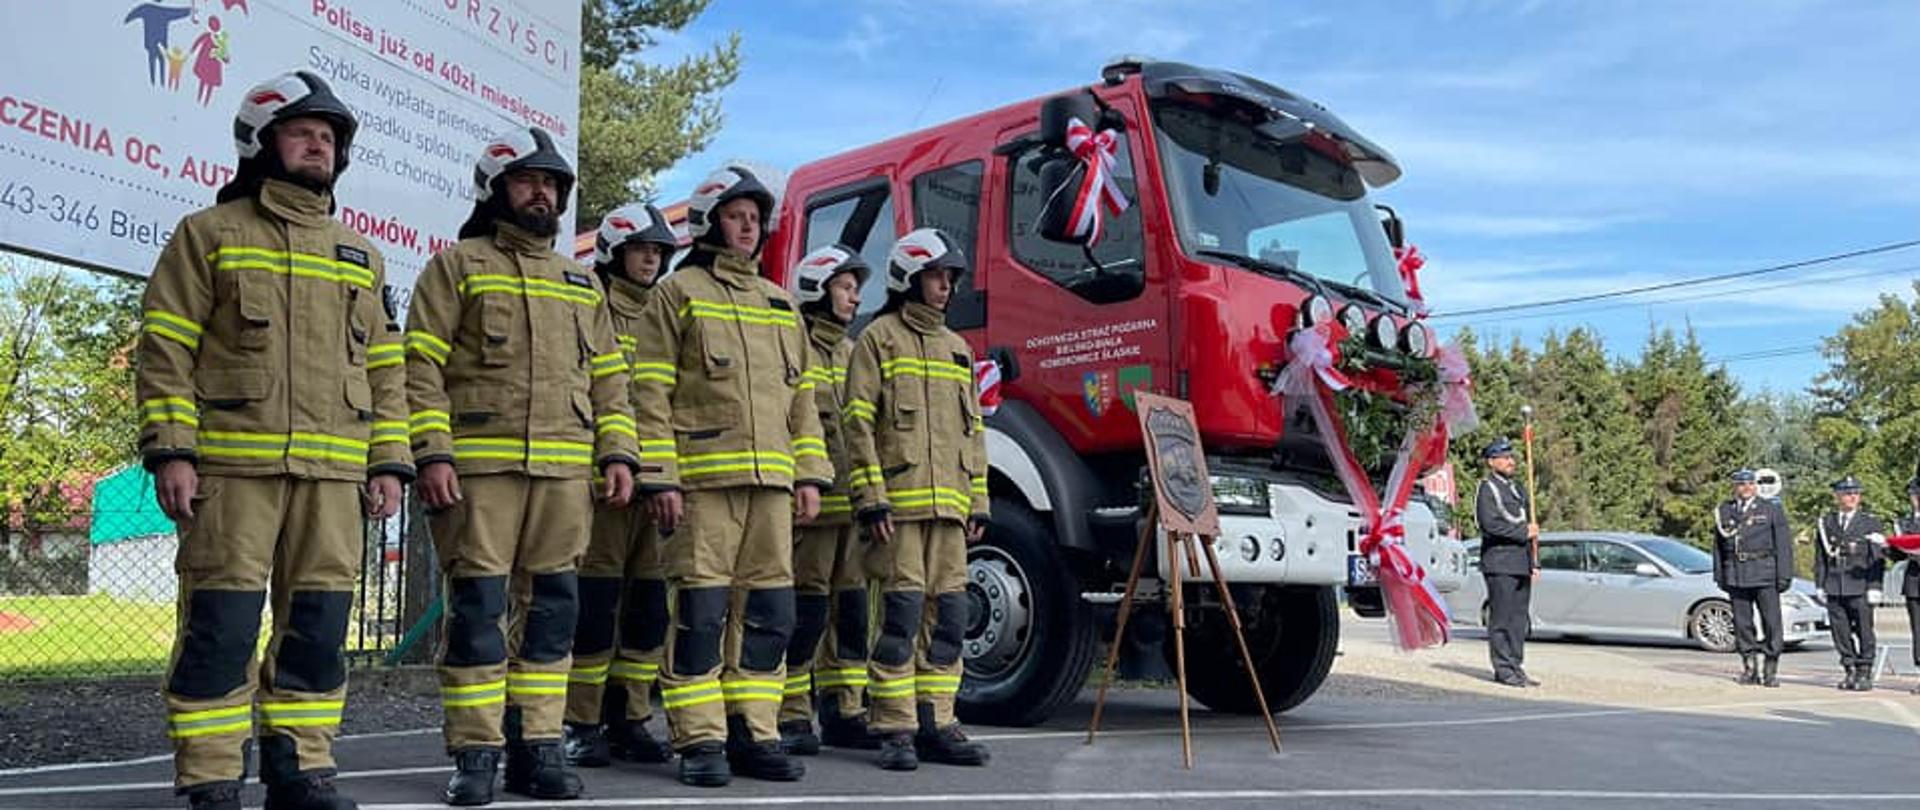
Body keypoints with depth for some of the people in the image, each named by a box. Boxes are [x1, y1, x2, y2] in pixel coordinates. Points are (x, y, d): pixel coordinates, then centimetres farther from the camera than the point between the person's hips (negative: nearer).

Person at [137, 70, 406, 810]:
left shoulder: (358, 256, 19)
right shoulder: (208, 235, 7)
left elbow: (385, 368, 17)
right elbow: (165, 351, 0)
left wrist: (389, 462, 8)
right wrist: (170, 451, -10)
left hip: (333, 472, 4)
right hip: (232, 465, -4)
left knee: (319, 623, 4)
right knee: (221, 623, -4)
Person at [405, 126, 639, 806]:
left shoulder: (582, 284, 21)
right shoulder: (456, 266, 6)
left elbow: (609, 379, 18)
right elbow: (421, 368, -2)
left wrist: (617, 453, 6)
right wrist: (431, 454, -12)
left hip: (564, 471, 4)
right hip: (479, 468, -4)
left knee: (551, 608, 5)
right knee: (479, 606, -4)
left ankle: (537, 748, 13)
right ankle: (475, 754, 4)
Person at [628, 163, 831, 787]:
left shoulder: (778, 303, 22)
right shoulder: (677, 293, 5)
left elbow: (801, 398, 21)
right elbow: (651, 392, -3)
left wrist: (809, 474, 11)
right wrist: (658, 478, -12)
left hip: (770, 482, 6)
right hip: (701, 478, -5)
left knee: (769, 612, 5)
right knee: (701, 611, -5)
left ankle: (752, 734, 13)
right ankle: (699, 742, 3)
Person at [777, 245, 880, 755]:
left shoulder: (851, 353, 22)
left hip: (854, 503, 8)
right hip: (811, 502, -8)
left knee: (851, 609, 10)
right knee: (806, 611, -6)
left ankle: (844, 714, 18)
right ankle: (791, 718, 4)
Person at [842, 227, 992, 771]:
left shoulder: (957, 349, 22)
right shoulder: (879, 338, 3)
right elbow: (858, 423, -5)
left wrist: (978, 503, 13)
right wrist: (871, 500, -14)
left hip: (949, 504, 6)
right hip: (899, 502, -6)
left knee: (948, 616, 4)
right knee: (902, 615, -8)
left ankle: (935, 725, 12)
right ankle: (894, 732, -1)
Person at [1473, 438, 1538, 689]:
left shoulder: (1518, 488, 20)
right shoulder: (1486, 488, -5)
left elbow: (1530, 527, 22)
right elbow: (1490, 524, -17)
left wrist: (1534, 563, 16)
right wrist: (1523, 531, -12)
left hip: (1521, 564, 8)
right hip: (1499, 563, -8)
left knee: (1519, 618, 8)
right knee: (1501, 617, -5)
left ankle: (1516, 666, 13)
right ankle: (1503, 669, -1)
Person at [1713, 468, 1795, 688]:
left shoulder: (1771, 509, 5)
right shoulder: (1724, 511, 12)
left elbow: (1783, 544, 2)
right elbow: (1718, 544, 14)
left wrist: (1784, 575, -4)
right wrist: (1719, 574, 9)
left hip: (1764, 574, -2)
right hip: (1735, 575, 2)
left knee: (1771, 621, -4)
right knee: (1742, 622, 4)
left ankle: (1771, 669, 3)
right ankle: (1749, 668, 12)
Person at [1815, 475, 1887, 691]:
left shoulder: (1871, 523, 5)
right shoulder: (1825, 523, 12)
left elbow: (1878, 558, 1)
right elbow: (1820, 558, 13)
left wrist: (1875, 587, -7)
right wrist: (1820, 584, 6)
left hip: (1860, 587, -2)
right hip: (1834, 589, 2)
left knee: (1864, 631, -2)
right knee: (1841, 631, 5)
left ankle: (1865, 673, 6)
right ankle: (1850, 671, 14)